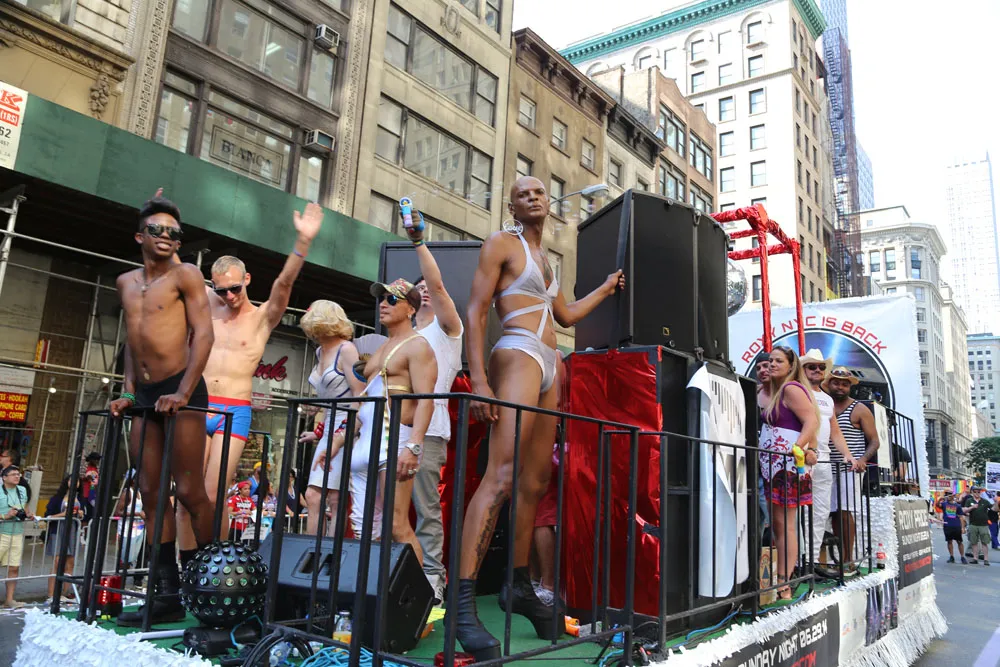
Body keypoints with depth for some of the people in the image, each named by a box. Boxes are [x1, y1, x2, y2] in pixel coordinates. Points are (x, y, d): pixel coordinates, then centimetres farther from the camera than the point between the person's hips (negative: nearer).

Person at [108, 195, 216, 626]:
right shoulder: (126, 283, 17)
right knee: (151, 494, 5)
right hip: (144, 396, 7)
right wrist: (129, 392, 10)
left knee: (189, 492, -8)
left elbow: (204, 335, -10)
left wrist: (183, 393, -18)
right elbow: (132, 340, 20)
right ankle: (167, 594, 11)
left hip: (182, 390, -7)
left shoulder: (185, 275, -2)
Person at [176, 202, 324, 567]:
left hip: (234, 413, -3)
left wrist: (304, 241, -27)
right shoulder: (208, 304, 13)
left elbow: (285, 281, -13)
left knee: (212, 496, -8)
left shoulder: (263, 317, 2)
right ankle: (186, 567, 11)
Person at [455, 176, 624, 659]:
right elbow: (475, 311, -7)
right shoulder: (501, 243, 3)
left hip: (548, 366, 9)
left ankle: (519, 586, 15)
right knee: (502, 475, -22)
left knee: (536, 483, 6)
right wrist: (478, 380, -18)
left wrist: (606, 289, 40)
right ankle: (464, 601, -24)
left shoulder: (542, 258, 26)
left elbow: (566, 315, 35)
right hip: (519, 354, -8)